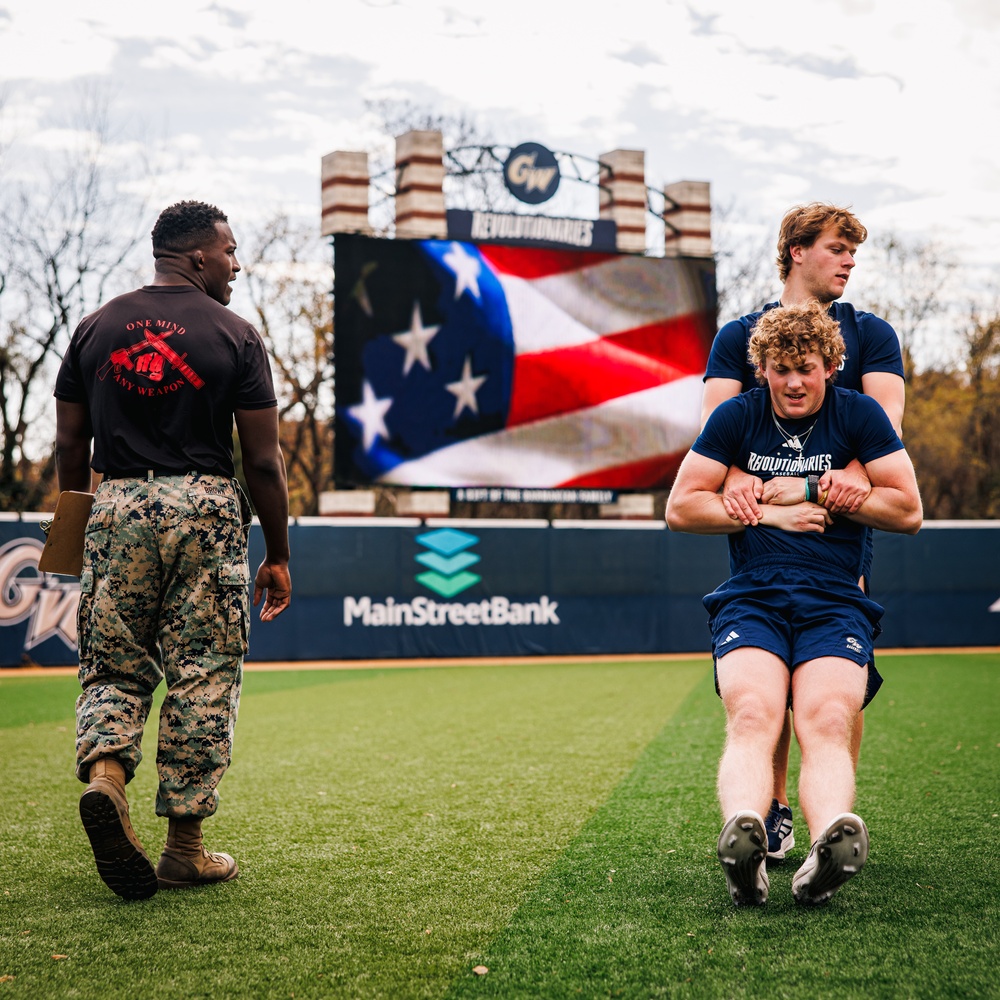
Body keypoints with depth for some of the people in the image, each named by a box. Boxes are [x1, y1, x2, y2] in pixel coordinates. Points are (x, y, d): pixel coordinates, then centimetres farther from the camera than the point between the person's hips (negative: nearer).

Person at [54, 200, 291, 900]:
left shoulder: (96, 327, 9)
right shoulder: (235, 336, -2)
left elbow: (70, 443, 10)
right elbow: (264, 460, -3)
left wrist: (73, 526, 23)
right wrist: (278, 555, 5)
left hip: (117, 504, 3)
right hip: (206, 507, -3)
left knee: (115, 664, 13)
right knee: (203, 677, 3)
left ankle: (104, 773, -15)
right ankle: (186, 847, 7)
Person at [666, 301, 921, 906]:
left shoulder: (858, 414, 10)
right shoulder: (737, 416, 11)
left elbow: (909, 511, 7)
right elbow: (680, 508, 10)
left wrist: (812, 492, 1)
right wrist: (769, 512, 0)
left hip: (835, 602, 0)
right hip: (750, 599, 0)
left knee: (828, 725, -29)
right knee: (752, 718, -30)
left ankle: (832, 837, -53)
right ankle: (743, 833, -54)